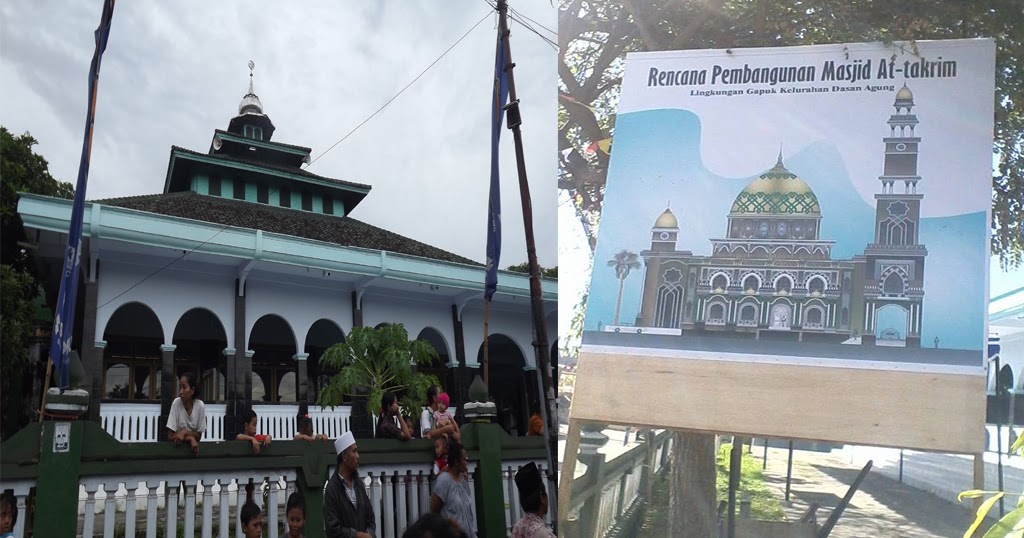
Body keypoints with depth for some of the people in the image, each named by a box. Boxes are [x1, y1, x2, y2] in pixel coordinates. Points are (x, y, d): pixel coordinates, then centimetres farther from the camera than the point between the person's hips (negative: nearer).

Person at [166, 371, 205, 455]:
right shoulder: (176, 403, -12)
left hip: (193, 445, 1)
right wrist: (190, 438, -21)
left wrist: (184, 432, -18)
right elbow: (170, 437, -10)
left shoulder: (200, 406, -10)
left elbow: (198, 436, -4)